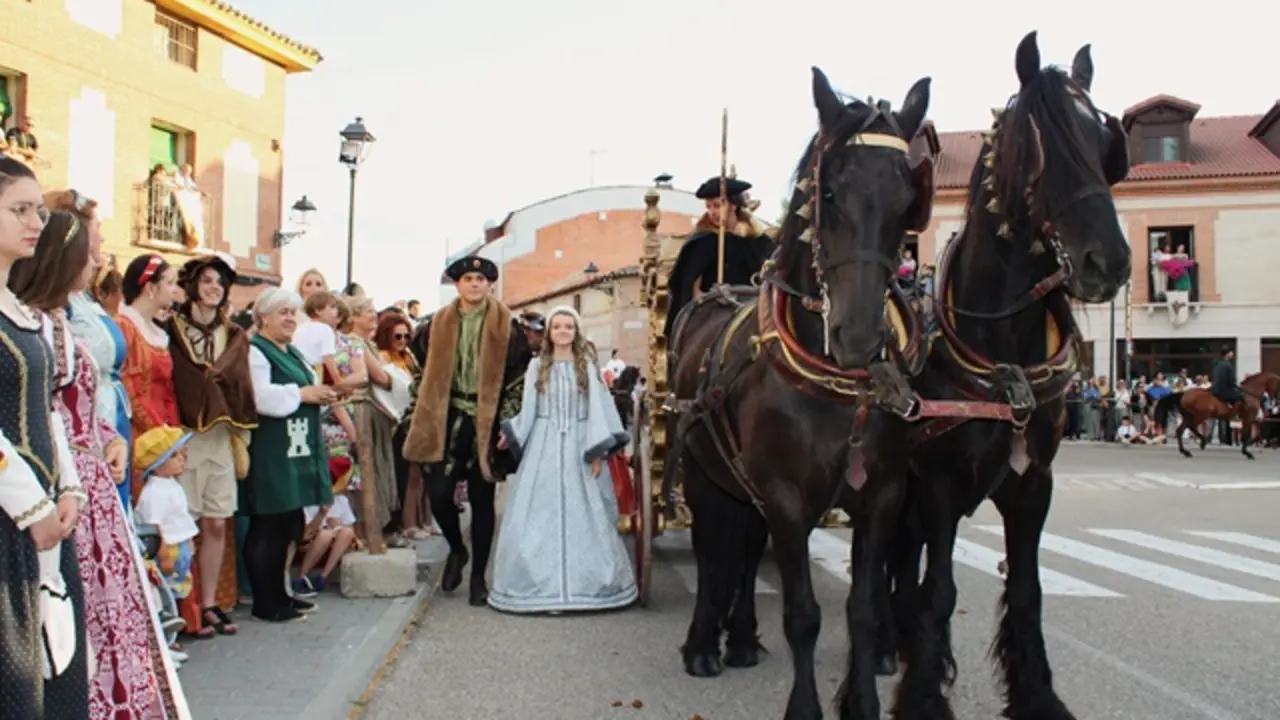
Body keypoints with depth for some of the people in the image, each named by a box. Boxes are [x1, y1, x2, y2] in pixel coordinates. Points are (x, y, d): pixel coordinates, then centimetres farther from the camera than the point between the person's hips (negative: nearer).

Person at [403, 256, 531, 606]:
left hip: (487, 423, -2)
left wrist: (507, 421, -8)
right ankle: (456, 549, 25)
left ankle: (478, 577, 18)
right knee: (438, 492, -5)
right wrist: (424, 417, 7)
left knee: (481, 500, 5)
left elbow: (519, 375, -1)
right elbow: (425, 369, 13)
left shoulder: (506, 325, -1)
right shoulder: (438, 323, 7)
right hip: (447, 421, 2)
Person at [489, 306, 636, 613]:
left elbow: (597, 411, 2)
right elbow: (528, 410, 6)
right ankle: (544, 584, 2)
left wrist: (597, 451, -7)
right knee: (543, 515, -3)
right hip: (544, 446, 0)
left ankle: (584, 583, 9)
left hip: (579, 447, 0)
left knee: (582, 515, 1)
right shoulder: (537, 366, 7)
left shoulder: (587, 368, 7)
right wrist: (509, 433, -9)